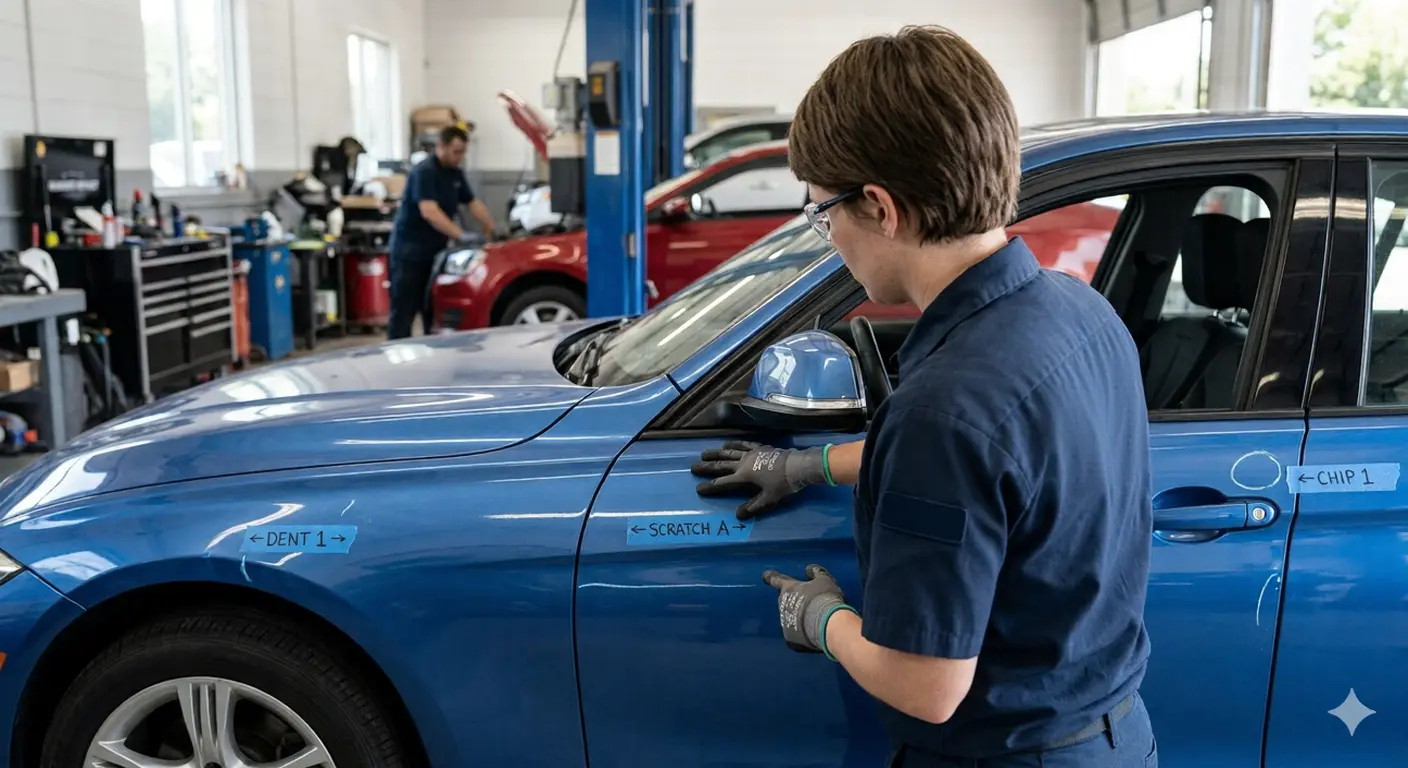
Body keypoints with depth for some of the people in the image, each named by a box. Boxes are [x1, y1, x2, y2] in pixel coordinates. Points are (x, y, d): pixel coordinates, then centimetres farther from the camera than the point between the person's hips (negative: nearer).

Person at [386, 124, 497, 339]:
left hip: (435, 250, 8)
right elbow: (429, 212, -29)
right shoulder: (424, 172, -18)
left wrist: (493, 230, 3)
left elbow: (474, 204, 17)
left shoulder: (456, 174, 9)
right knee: (404, 310, -5)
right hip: (410, 250, -8)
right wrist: (461, 236, -36)